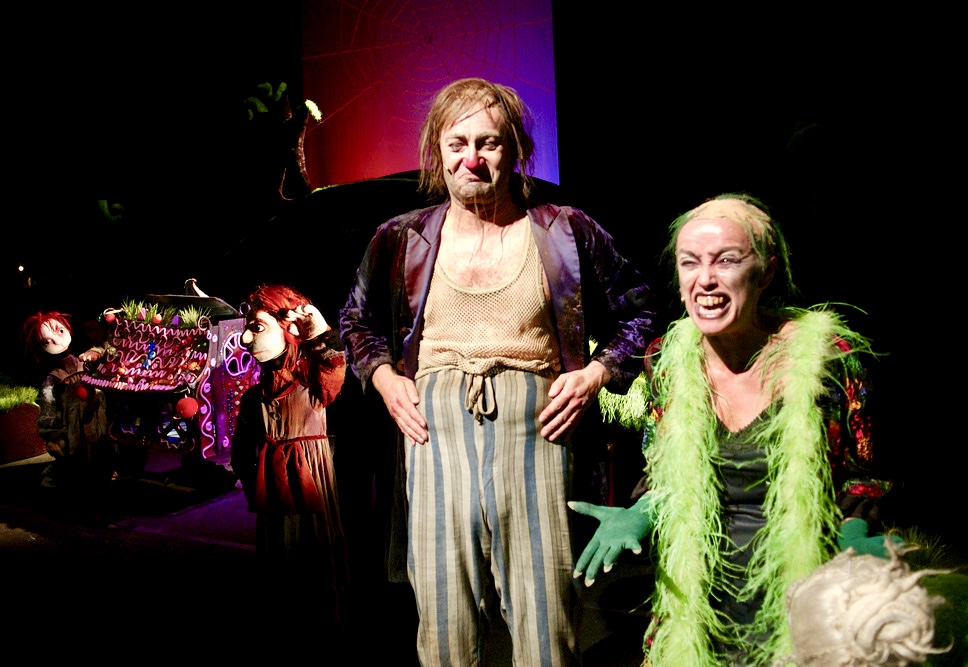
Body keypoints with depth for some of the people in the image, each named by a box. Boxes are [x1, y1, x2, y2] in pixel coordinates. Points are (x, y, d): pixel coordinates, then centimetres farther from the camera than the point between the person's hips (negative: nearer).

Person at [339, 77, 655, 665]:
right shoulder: (405, 240, 10)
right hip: (436, 430, 1)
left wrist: (596, 373, 1)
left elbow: (638, 314, 16)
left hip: (534, 430, -1)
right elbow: (358, 320, 25)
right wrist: (383, 377, 9)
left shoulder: (567, 233, 6)